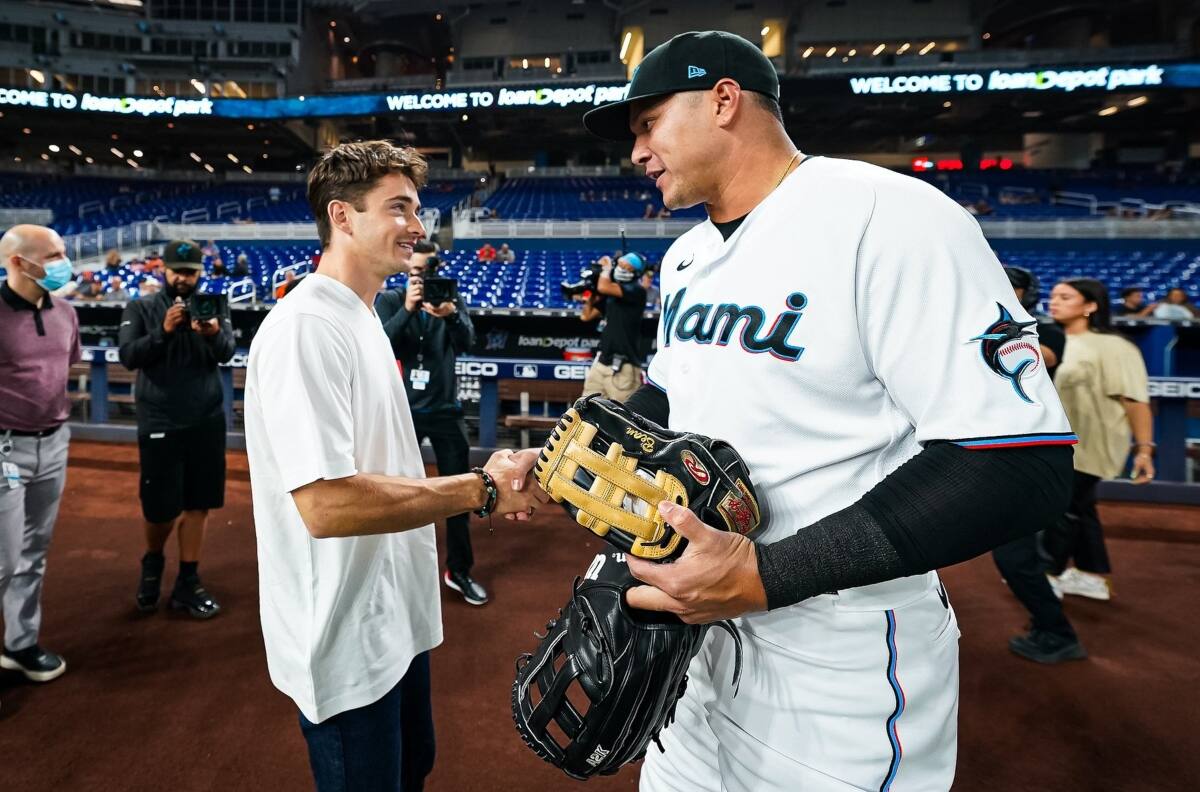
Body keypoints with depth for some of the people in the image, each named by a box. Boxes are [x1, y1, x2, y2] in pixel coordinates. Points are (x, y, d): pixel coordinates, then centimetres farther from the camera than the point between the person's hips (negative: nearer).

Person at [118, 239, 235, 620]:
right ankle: (152, 563, 34)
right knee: (160, 508, 4)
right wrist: (164, 331, -25)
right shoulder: (141, 309, 2)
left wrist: (214, 334, -34)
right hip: (159, 423, -1)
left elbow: (227, 353, -13)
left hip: (207, 422, 1)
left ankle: (188, 583, 19)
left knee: (198, 503, 6)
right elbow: (128, 356, -11)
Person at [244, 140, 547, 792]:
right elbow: (326, 504, -31)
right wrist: (480, 489, -25)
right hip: (347, 643, -9)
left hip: (394, 618, 10)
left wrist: (482, 483, 1)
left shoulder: (360, 320, 11)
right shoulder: (305, 327, -22)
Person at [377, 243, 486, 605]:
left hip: (445, 408, 1)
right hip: (403, 408, -1)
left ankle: (459, 571, 20)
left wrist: (451, 315, -36)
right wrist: (407, 309, -30)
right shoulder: (390, 300, -1)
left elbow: (467, 343, -16)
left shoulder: (452, 299, 1)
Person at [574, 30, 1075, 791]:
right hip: (694, 626, 8)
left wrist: (768, 573, -27)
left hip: (839, 671, -7)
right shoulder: (684, 257, 8)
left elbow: (1020, 465, -23)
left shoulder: (889, 219, -19)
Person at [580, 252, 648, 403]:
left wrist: (606, 267, -3)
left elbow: (603, 287, -23)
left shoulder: (637, 291, -10)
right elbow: (586, 316, 19)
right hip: (601, 362, 8)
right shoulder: (610, 293, 13)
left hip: (624, 367, -8)